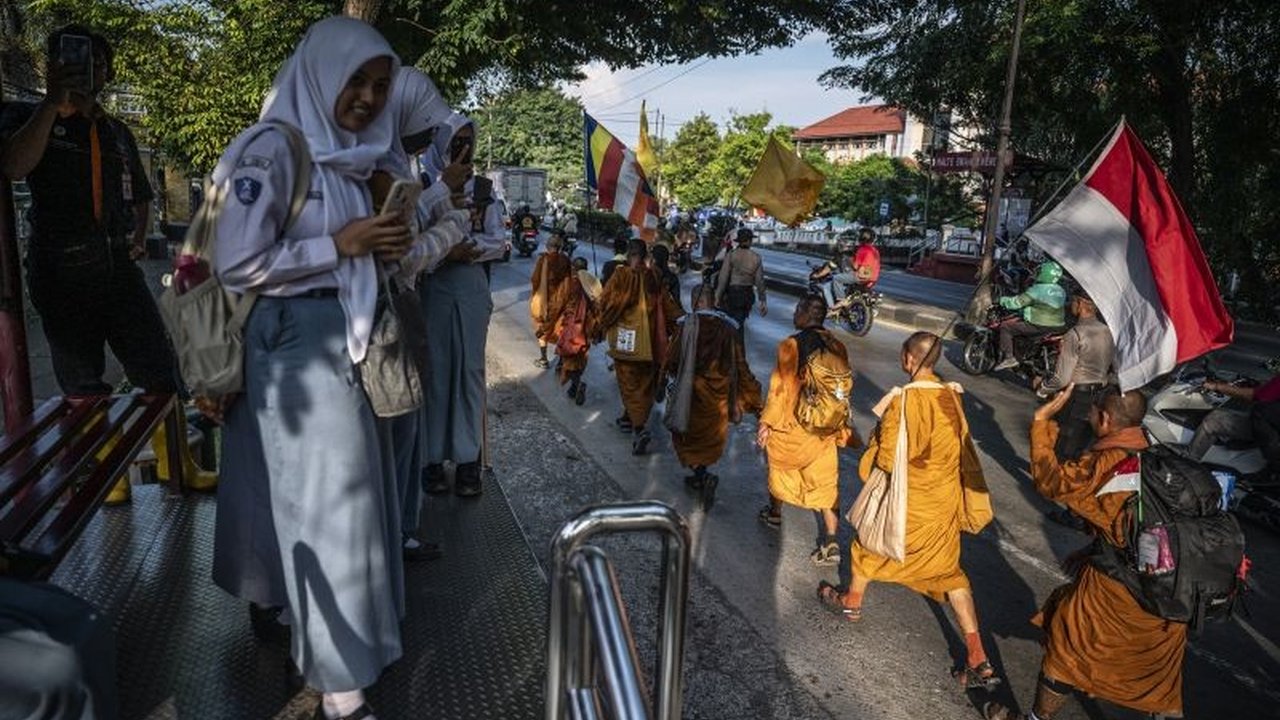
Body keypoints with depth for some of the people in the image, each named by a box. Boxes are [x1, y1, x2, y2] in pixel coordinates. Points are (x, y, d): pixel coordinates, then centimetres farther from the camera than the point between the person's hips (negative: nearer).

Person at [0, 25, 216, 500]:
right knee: (83, 383, 5)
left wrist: (140, 234, 10)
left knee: (160, 368, 0)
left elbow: (140, 194, 29)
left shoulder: (117, 133, 16)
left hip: (119, 266, 3)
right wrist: (55, 100, -15)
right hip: (61, 273, -3)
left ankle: (174, 464, 12)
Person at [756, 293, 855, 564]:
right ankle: (830, 543, 8)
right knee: (825, 483, 10)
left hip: (792, 427, -3)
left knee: (779, 465, 23)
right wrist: (843, 429, 17)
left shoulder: (790, 346, -18)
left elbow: (779, 389, -15)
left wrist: (766, 423, -3)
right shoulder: (837, 347, -3)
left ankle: (775, 512, 43)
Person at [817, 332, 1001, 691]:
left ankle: (852, 602, 45)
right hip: (945, 500, 6)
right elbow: (961, 448, 7)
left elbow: (887, 458, -21)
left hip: (908, 501, -5)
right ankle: (978, 659, 10)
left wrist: (881, 417, -9)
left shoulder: (905, 401, -25)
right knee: (948, 569, 14)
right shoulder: (951, 396, -4)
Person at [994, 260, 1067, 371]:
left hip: (1038, 327, -9)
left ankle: (1008, 358, -11)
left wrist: (1003, 300, 0)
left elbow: (1017, 302, -17)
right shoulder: (1061, 291, 8)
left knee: (1005, 328, -3)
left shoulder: (1037, 289, -18)